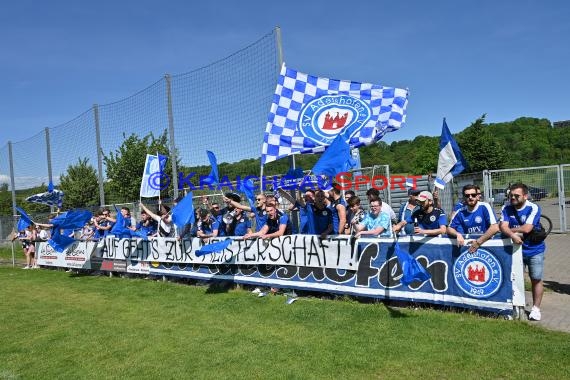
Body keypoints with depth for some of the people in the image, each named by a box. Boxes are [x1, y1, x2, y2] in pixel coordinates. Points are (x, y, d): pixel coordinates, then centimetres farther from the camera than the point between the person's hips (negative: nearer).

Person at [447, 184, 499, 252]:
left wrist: (478, 242, -21)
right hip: (468, 244, 3)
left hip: (485, 242, -2)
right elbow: (449, 228, 8)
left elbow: (495, 228, -16)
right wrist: (458, 234, -14)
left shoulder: (485, 207, -8)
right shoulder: (460, 212, 2)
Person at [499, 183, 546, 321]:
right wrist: (512, 235, -35)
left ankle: (536, 308, 16)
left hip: (534, 250, -3)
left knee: (536, 279, 4)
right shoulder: (506, 209, -4)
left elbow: (527, 228, -24)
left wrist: (509, 229, -12)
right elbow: (503, 226, -16)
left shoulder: (534, 208, -15)